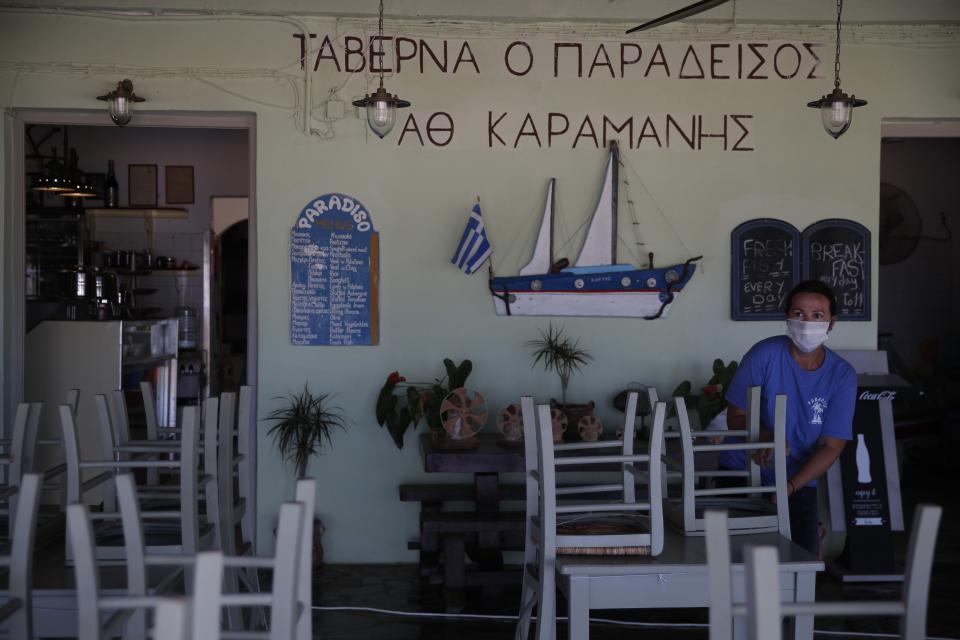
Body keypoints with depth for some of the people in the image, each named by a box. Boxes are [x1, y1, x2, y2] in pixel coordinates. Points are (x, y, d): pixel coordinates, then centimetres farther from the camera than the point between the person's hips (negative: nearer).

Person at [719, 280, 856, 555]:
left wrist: (789, 488, -23)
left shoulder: (842, 375, -8)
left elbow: (831, 446, -10)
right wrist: (765, 436, -30)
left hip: (798, 484, 1)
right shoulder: (765, 354, -14)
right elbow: (736, 416, -8)